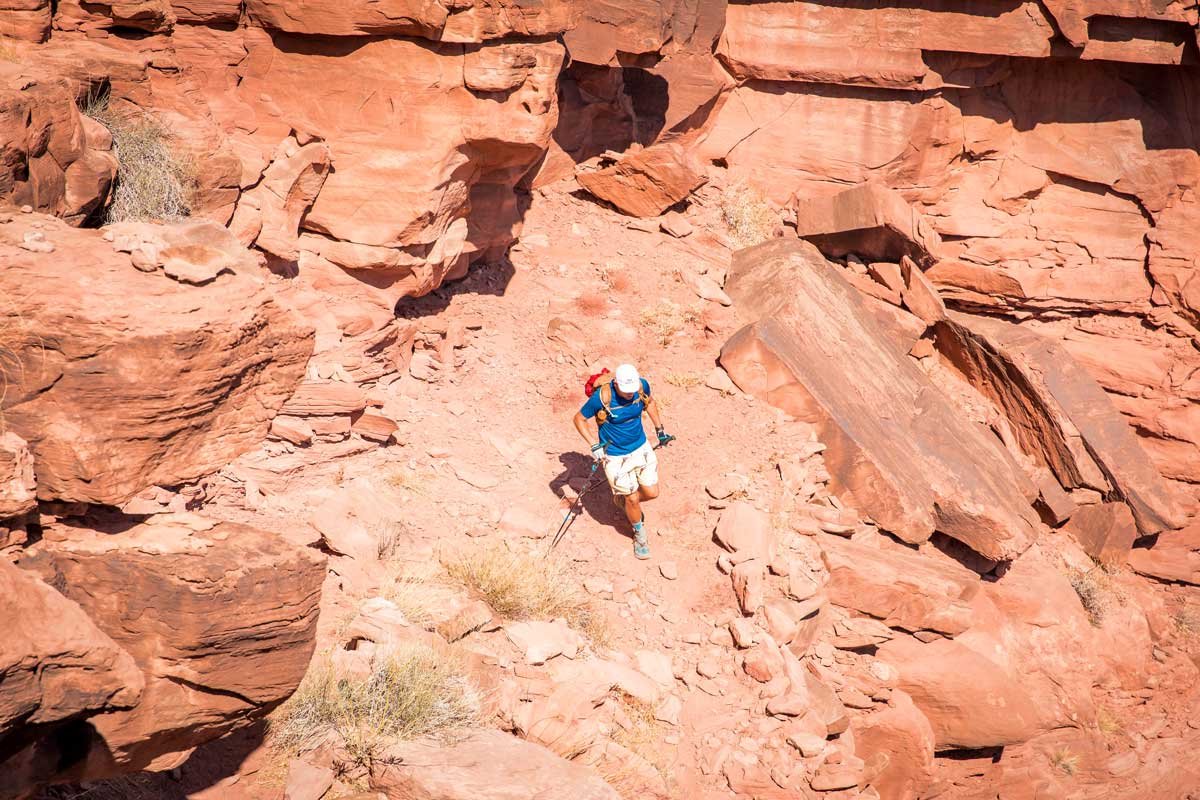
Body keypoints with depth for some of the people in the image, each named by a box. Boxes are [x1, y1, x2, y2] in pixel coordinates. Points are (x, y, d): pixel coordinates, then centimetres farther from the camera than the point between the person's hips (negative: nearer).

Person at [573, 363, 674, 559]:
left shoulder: (642, 385, -16)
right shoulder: (602, 397, -28)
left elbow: (650, 402, 10)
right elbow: (579, 419, -14)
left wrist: (660, 429, 9)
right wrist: (594, 445, -20)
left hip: (641, 447, 4)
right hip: (615, 455, -4)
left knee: (652, 492, 8)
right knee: (633, 499, 5)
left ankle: (622, 500, 40)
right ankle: (639, 535, 34)